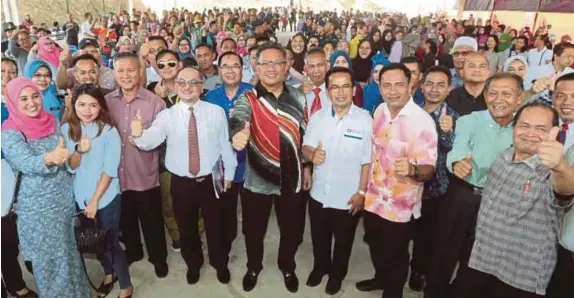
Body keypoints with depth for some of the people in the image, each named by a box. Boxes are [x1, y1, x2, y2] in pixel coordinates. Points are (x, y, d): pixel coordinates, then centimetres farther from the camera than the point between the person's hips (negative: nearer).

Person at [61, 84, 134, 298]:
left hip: (106, 197, -4)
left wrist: (95, 201, -14)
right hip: (81, 197, 4)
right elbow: (71, 167, -6)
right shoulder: (66, 129, -4)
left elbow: (110, 170, -15)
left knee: (110, 242, 5)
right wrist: (79, 150, -26)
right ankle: (109, 273, 46)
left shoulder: (109, 132, -15)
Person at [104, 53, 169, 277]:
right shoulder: (106, 101, 1)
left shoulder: (155, 102, -11)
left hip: (145, 175, -3)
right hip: (117, 174, 4)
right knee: (125, 220, 23)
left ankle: (158, 258, 37)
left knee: (152, 222, 13)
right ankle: (132, 252, 48)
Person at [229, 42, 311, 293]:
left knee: (292, 229, 17)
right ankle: (254, 267, 44)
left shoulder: (298, 98, 0)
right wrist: (238, 133, -54)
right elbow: (237, 119, -31)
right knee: (254, 230, 16)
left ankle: (287, 267, 45)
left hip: (292, 177, 2)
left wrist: (306, 166, 9)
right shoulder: (248, 99, -9)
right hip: (257, 178, -2)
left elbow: (305, 135, 9)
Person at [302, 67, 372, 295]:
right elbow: (306, 147, 0)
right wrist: (311, 154, -23)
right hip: (319, 194, 3)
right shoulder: (317, 117, -3)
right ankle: (320, 267, 50)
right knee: (319, 237, 23)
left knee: (343, 240, 19)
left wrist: (361, 192, -10)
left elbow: (367, 161, -10)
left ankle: (337, 273, 45)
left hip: (348, 197, -3)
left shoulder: (365, 120, -14)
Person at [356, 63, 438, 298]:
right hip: (373, 198, 6)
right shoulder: (379, 111, -2)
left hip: (400, 205, -6)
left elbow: (429, 169, -24)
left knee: (395, 254, 14)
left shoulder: (423, 121, -21)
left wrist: (412, 170, -45)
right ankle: (380, 278, 52)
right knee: (375, 246, 25)